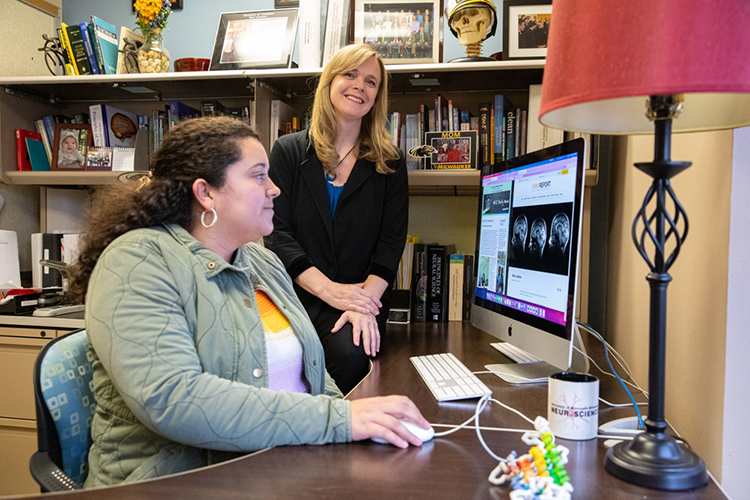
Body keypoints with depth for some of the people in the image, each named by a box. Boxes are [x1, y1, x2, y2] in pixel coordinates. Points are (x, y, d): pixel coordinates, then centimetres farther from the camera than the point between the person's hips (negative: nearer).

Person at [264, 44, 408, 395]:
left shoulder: (389, 164, 11)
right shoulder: (288, 151, 9)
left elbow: (392, 241, 3)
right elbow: (276, 232, 0)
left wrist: (364, 302, -15)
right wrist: (330, 290, -13)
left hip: (360, 298, 1)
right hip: (295, 295, 0)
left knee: (351, 352, -31)